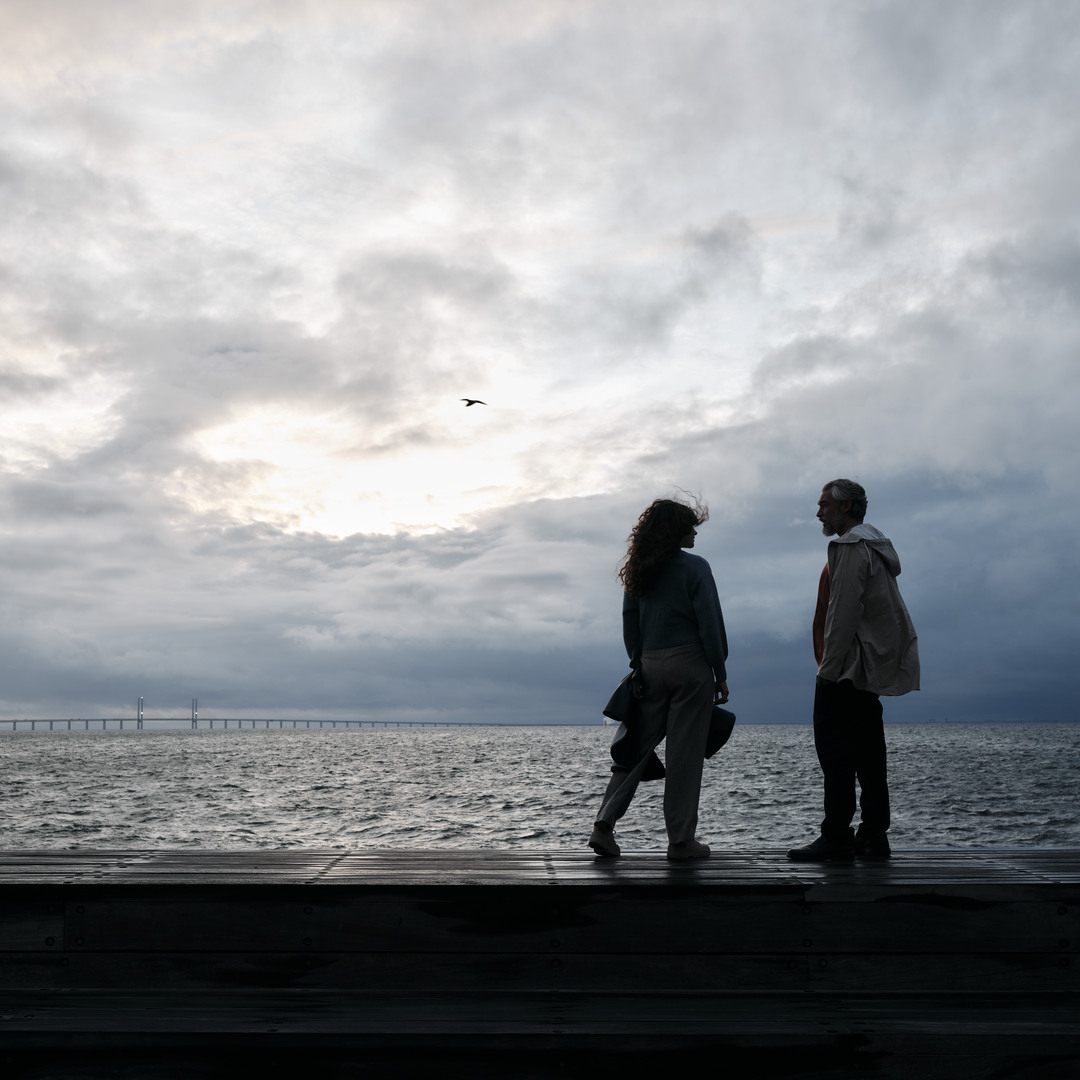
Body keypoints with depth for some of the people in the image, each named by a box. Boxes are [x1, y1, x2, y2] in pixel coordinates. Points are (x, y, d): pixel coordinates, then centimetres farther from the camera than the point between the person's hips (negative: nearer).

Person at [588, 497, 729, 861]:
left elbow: (629, 622, 12)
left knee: (637, 746, 10)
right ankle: (681, 840, 6)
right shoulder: (694, 567, -7)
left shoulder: (638, 571, 10)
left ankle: (604, 825, 3)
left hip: (650, 667, 5)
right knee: (685, 752, 0)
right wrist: (720, 673, -3)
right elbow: (710, 625, -9)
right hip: (690, 666, -5)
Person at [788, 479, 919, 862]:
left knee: (834, 748, -9)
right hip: (870, 670, 10)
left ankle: (836, 837, -8)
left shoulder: (850, 547, -12)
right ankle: (874, 836, 15)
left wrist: (828, 669, -18)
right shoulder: (875, 544, 21)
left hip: (847, 669, -10)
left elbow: (843, 613, -19)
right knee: (868, 754, 11)